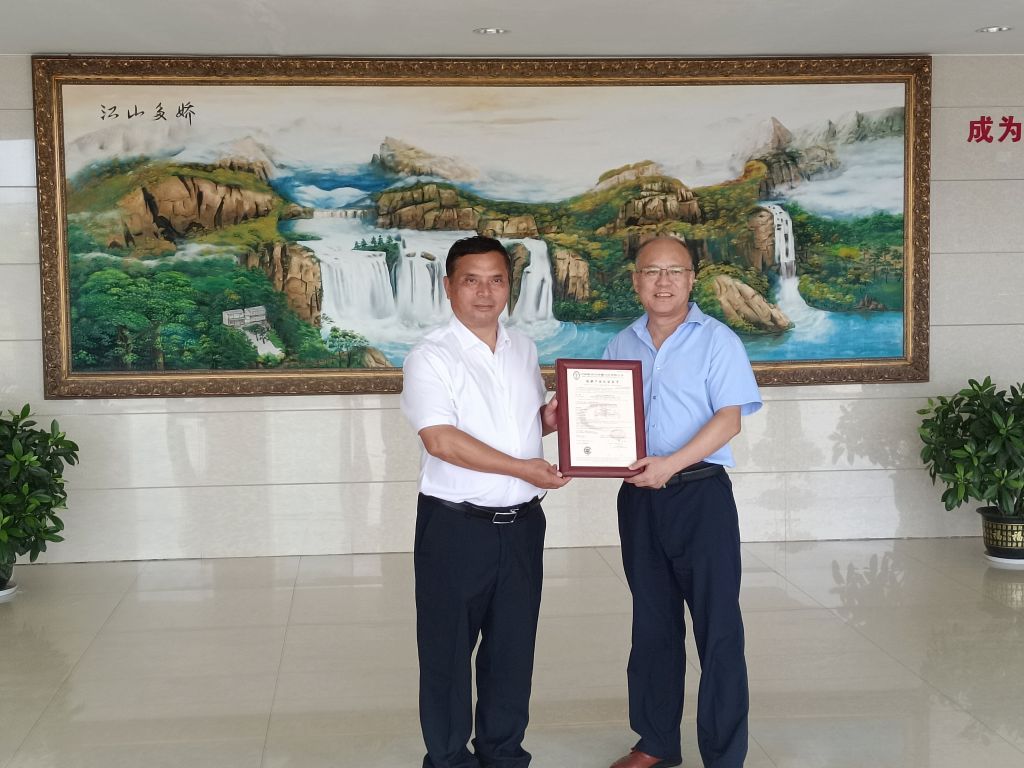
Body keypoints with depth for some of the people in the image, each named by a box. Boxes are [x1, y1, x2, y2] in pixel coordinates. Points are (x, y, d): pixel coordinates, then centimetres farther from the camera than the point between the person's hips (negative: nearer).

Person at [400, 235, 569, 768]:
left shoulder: (523, 350, 10)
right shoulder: (431, 357, -10)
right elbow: (441, 440, -20)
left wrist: (552, 417, -1)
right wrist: (521, 468, -21)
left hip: (522, 523, 6)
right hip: (455, 525, -5)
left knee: (513, 645, 14)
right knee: (448, 649, 7)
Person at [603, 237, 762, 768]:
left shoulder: (716, 341, -4)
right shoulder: (620, 345, 12)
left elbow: (729, 419, -12)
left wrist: (670, 464, -22)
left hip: (700, 494, -5)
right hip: (638, 497, 5)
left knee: (718, 628, -1)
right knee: (652, 623, 14)